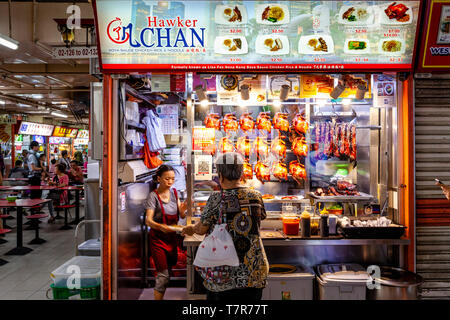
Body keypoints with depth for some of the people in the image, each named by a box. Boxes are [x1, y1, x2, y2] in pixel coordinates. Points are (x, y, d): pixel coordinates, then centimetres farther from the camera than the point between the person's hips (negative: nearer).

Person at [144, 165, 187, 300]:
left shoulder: (174, 193, 4)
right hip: (158, 238, -6)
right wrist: (160, 226, -42)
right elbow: (148, 220, -22)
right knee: (163, 274, -10)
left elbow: (182, 216, 4)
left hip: (172, 237, 6)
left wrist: (183, 210, -19)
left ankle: (160, 295, 37)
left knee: (170, 268, 17)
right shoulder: (153, 196, -13)